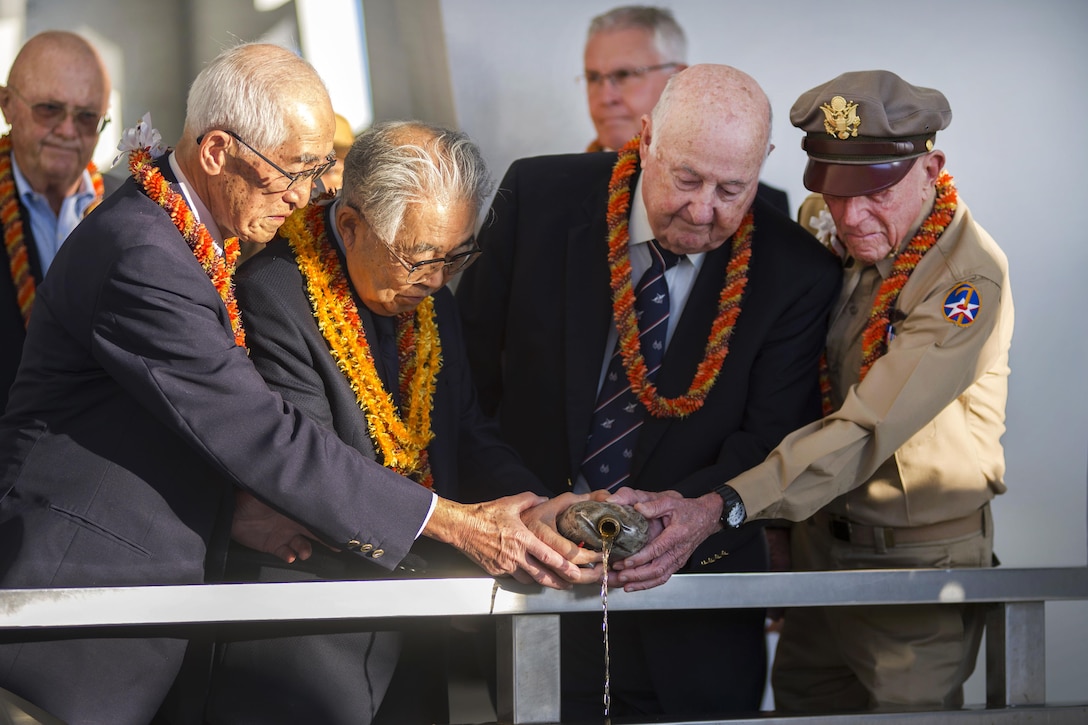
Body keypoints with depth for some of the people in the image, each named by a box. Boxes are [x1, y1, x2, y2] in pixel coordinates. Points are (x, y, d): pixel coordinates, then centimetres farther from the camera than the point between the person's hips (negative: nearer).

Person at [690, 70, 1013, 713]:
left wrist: (723, 507, -40)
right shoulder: (821, 227, -1)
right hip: (821, 538, 7)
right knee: (798, 704, 15)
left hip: (918, 561, -6)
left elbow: (868, 430, -31)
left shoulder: (968, 277, -23)